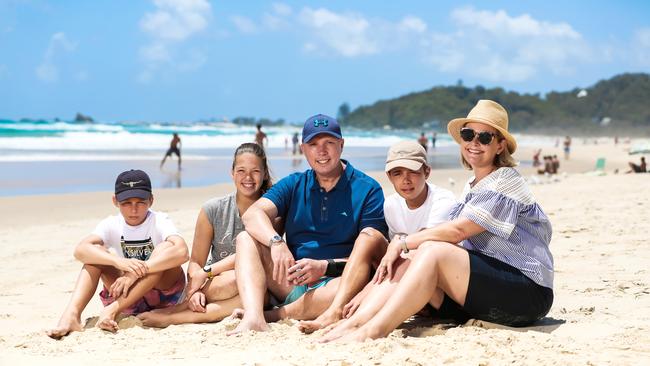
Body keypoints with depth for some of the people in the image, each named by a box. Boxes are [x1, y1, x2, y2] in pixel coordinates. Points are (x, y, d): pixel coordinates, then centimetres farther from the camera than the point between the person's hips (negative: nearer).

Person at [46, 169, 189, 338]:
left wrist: (137, 272, -41)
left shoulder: (159, 222, -13)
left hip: (163, 293, -3)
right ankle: (71, 314, -33)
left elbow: (182, 252, -34)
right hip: (129, 298, 3)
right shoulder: (111, 225, -4)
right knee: (96, 252, -14)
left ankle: (113, 309, -34)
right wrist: (119, 261, -41)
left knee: (166, 248, -29)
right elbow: (80, 250, -23)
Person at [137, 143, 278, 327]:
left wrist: (207, 271, -20)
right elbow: (196, 262, 1)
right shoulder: (213, 210, 3)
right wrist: (195, 291, -20)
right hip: (215, 286, 0)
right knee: (231, 281, -36)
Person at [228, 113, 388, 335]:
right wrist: (276, 242, -26)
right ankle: (253, 317, -37)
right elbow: (253, 214, -5)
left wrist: (324, 266, -21)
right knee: (246, 239, -14)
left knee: (359, 283, -36)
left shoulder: (367, 190, 2)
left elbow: (373, 254, -7)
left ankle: (277, 314, -31)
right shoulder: (293, 185, 12)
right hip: (291, 282, 4)